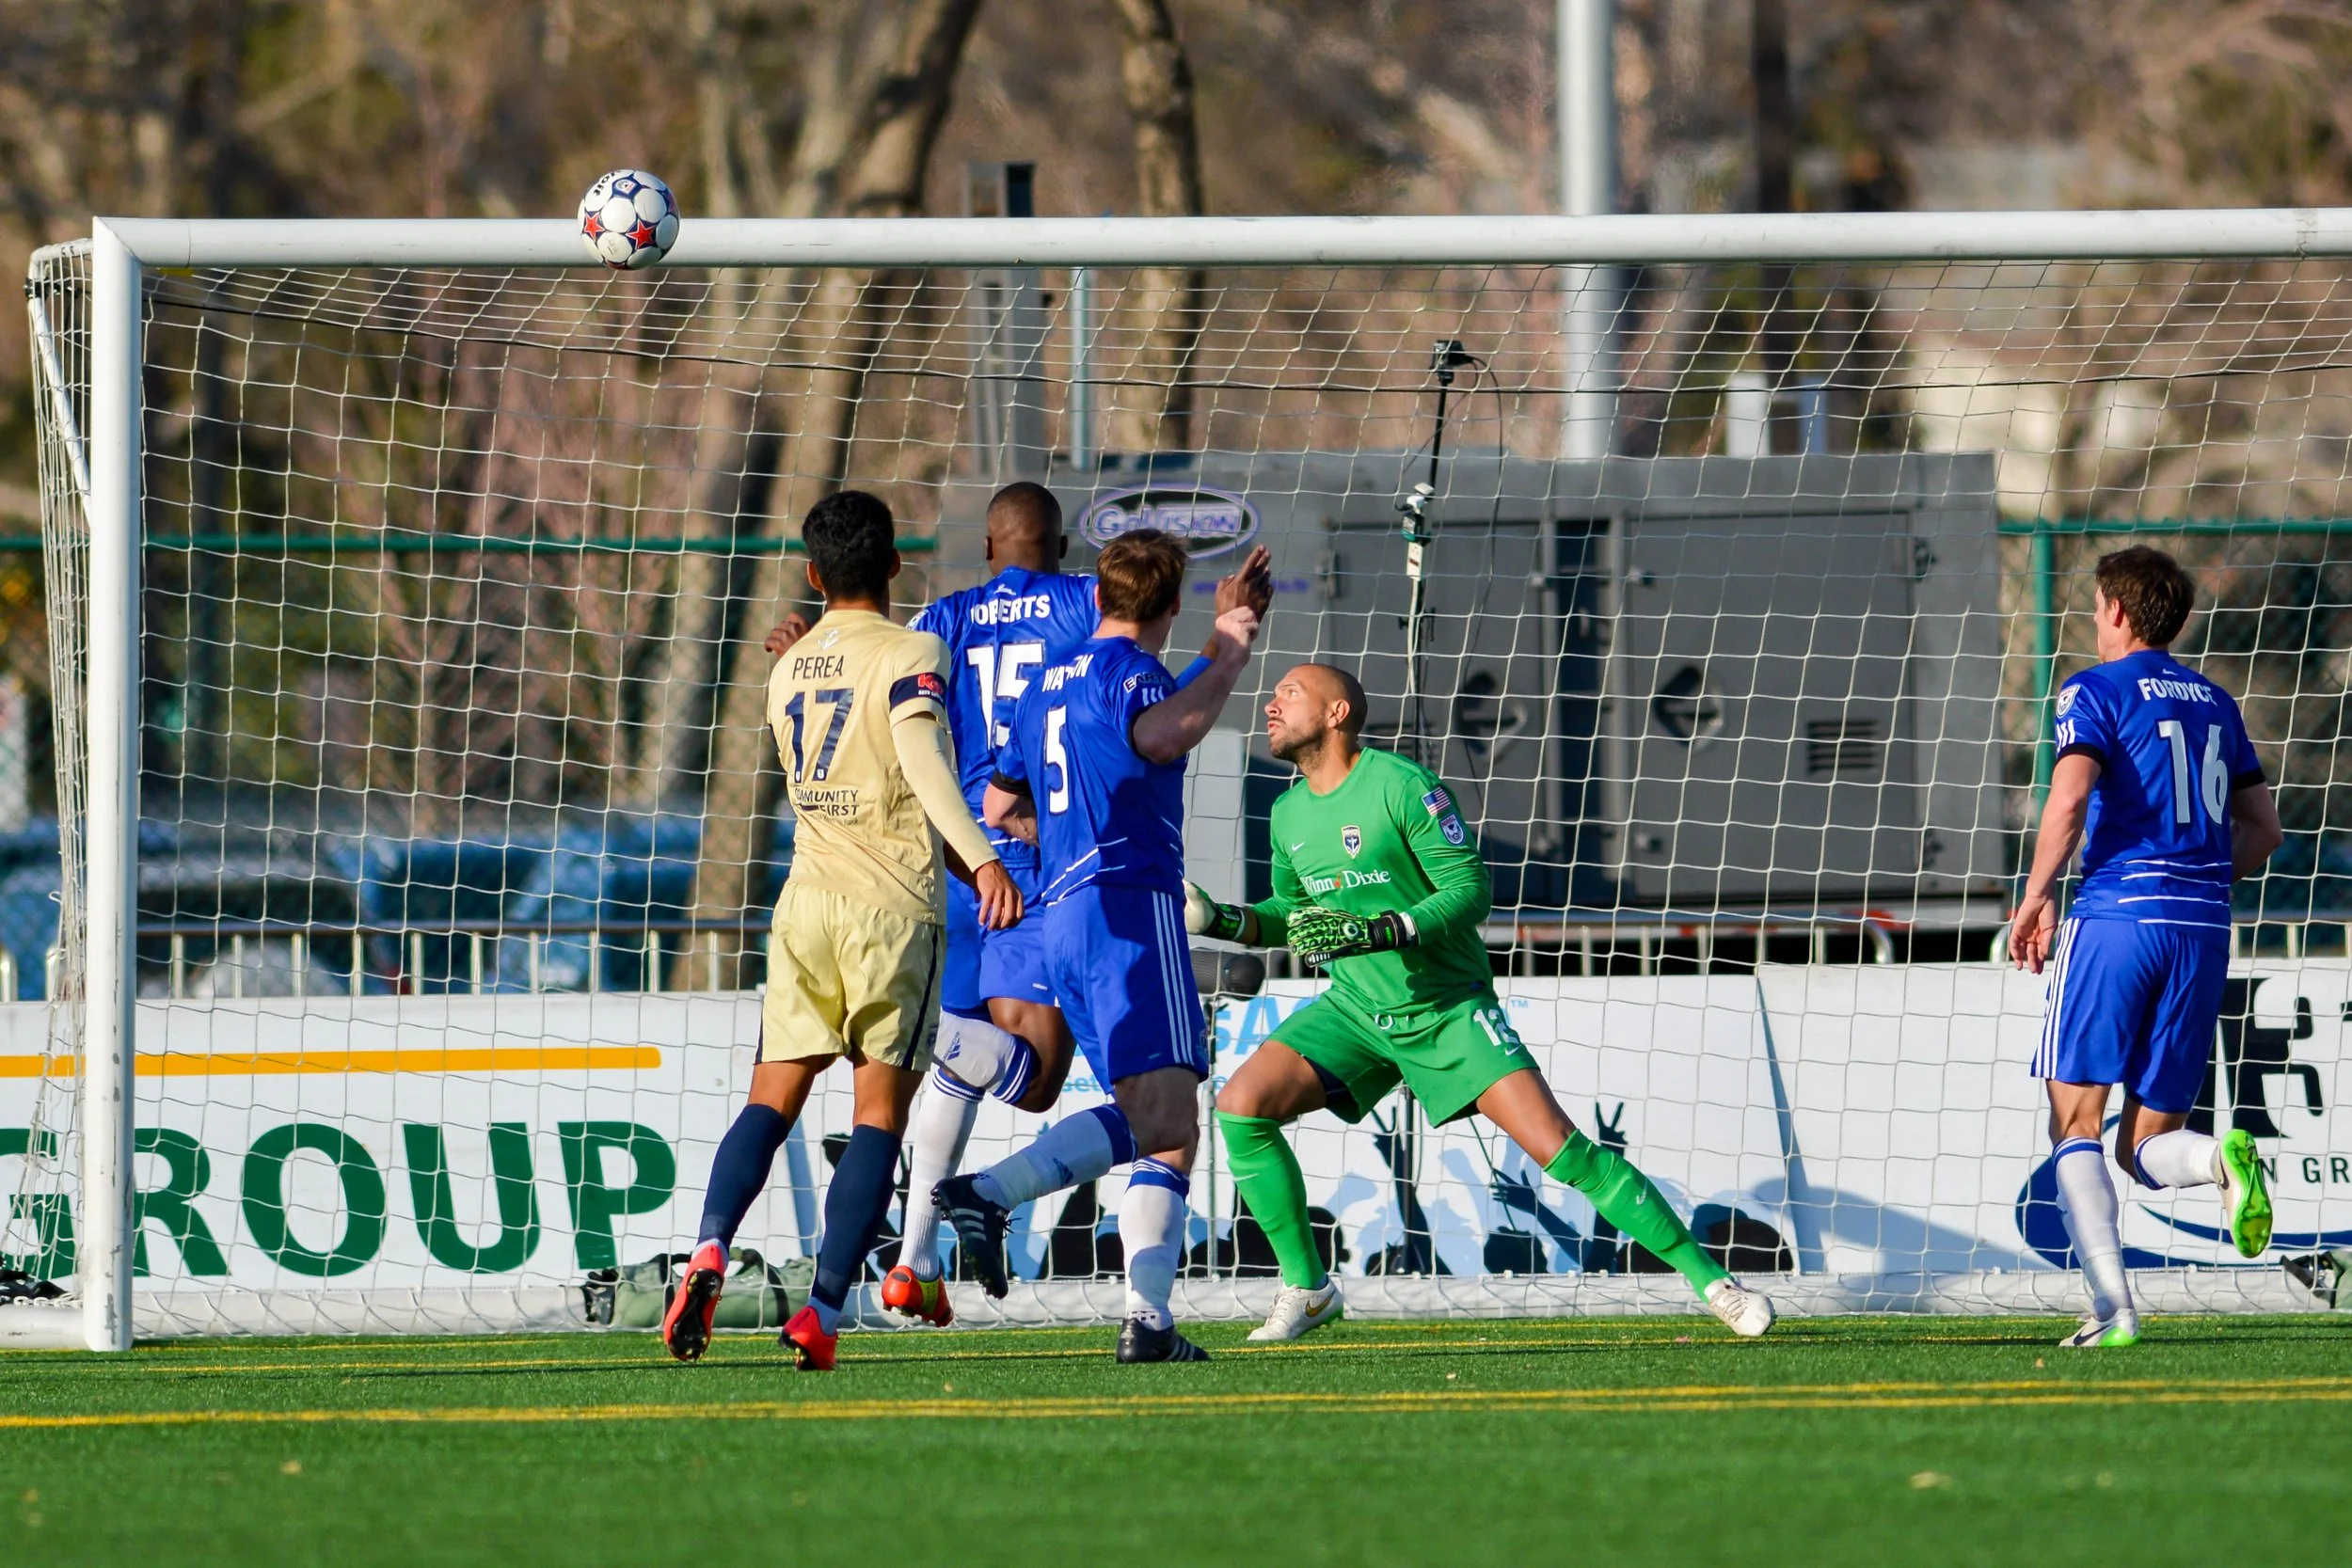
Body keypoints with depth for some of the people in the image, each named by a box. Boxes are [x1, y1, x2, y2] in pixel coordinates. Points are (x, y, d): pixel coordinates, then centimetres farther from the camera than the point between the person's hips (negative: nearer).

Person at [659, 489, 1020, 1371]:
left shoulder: (789, 670, 15)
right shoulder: (910, 655, -5)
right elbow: (923, 760, -23)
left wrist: (962, 864, 33)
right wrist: (983, 862, -33)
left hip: (808, 900, 4)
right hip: (893, 907, -4)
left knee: (773, 1097, 5)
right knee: (879, 1113, -1)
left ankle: (711, 1247, -20)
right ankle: (824, 1310, -10)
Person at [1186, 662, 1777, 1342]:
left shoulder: (1401, 785, -15)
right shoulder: (1288, 813, 4)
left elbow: (1471, 888, -18)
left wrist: (1377, 932, -31)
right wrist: (1227, 921, 0)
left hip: (1448, 1007, -5)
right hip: (1355, 1010, 5)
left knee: (1561, 1149, -15)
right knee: (1241, 1106, -15)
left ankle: (1709, 1277, -6)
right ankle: (1307, 1288, -1)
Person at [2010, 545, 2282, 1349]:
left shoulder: (2095, 692, 0)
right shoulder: (2213, 703, 19)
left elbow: (2070, 799, -16)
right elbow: (2263, 830, 20)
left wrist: (2036, 896, -6)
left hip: (2117, 918, -5)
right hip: (2204, 925, 5)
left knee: (2076, 1125, 1)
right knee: (2146, 1145, 9)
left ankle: (2113, 1307, -14)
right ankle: (2221, 1161, -27)